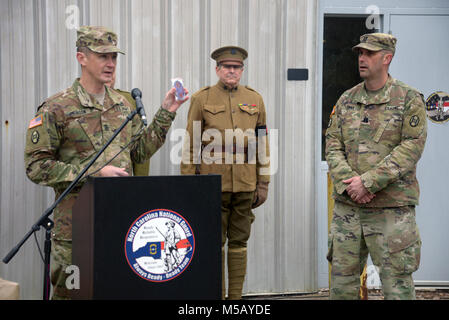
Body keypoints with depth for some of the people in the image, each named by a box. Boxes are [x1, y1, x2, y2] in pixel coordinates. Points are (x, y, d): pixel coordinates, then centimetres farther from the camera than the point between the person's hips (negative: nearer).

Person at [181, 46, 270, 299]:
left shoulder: (255, 99, 11)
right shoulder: (202, 99, 3)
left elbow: (262, 144, 12)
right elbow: (190, 145, 2)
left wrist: (263, 183, 8)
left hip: (245, 183, 2)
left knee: (239, 241, 7)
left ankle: (236, 296, 15)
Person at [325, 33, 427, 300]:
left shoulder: (409, 99, -3)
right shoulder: (346, 100, 12)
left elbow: (412, 148, -11)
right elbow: (333, 146, 7)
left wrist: (368, 182, -17)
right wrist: (348, 183, -12)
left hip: (392, 207, -4)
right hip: (348, 206, 5)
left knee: (397, 283, 0)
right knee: (342, 278, 9)